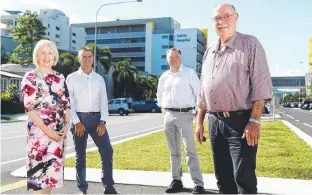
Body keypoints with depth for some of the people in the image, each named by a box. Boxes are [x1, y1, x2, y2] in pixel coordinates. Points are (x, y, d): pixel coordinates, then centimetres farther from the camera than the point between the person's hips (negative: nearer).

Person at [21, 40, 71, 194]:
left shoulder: (59, 78, 11)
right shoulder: (30, 77, -3)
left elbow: (67, 104, 12)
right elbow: (29, 108, -10)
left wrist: (66, 125, -4)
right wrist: (47, 130, -15)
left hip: (59, 132, 5)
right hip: (39, 131, -5)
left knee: (52, 169, 9)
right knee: (39, 169, -5)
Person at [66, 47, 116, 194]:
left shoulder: (99, 79, 11)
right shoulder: (72, 78, 2)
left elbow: (103, 101, 7)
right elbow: (68, 102, -3)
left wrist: (102, 121, -5)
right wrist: (76, 122, -12)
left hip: (96, 118, 3)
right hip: (79, 119, -2)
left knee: (107, 151, -4)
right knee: (80, 155, 6)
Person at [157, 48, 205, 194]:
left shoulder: (189, 73, -2)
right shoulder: (164, 76, 13)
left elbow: (199, 92, -3)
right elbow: (159, 94, 29)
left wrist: (197, 111, -7)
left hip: (184, 114, -5)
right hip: (169, 115, 5)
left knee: (190, 150, -10)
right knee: (173, 150, 11)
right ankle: (176, 181, 20)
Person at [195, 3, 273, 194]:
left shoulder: (250, 44, -1)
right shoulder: (209, 52, 16)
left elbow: (261, 86, -10)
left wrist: (254, 121, -19)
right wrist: (200, 122, 14)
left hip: (240, 121, -6)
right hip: (215, 122, 6)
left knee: (243, 177, -6)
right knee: (223, 177, 13)